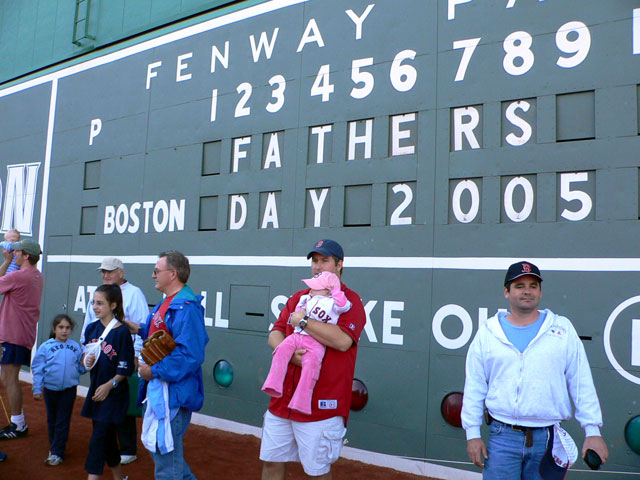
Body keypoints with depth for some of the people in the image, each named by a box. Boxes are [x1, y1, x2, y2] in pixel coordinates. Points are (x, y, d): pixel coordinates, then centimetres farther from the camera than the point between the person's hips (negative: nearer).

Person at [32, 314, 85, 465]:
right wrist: (37, 389, -3)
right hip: (50, 388, 1)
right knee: (52, 419, 17)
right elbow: (37, 368, -2)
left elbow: (80, 368, 3)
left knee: (63, 421, 3)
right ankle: (53, 447, 34)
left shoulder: (76, 347, -2)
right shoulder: (46, 346, -6)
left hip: (69, 389, -1)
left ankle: (57, 453, 10)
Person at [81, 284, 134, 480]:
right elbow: (84, 357, 13)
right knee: (107, 438, 16)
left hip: (114, 393, -7)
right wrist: (86, 360, -8)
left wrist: (109, 385, -18)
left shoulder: (122, 332, -15)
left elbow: (125, 368, -13)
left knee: (98, 440, -6)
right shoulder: (91, 328, 4)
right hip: (95, 390, 7)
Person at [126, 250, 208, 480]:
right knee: (158, 447, 23)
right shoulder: (168, 303, 12)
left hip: (173, 394, -11)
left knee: (165, 451, 0)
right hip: (159, 387, 11)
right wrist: (141, 329, 11)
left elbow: (190, 355, -29)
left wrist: (154, 371, -22)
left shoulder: (185, 307, -22)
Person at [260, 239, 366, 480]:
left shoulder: (350, 301, -5)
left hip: (321, 406, -6)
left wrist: (303, 320, -15)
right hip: (282, 403, 6)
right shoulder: (298, 298, 14)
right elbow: (274, 334, 7)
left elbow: (343, 340, -22)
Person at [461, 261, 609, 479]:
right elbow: (474, 388, 6)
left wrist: (592, 430, 0)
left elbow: (582, 384, 6)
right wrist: (472, 433, 2)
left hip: (548, 439, 1)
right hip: (503, 437, -1)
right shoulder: (487, 333, 4)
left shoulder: (563, 329, 6)